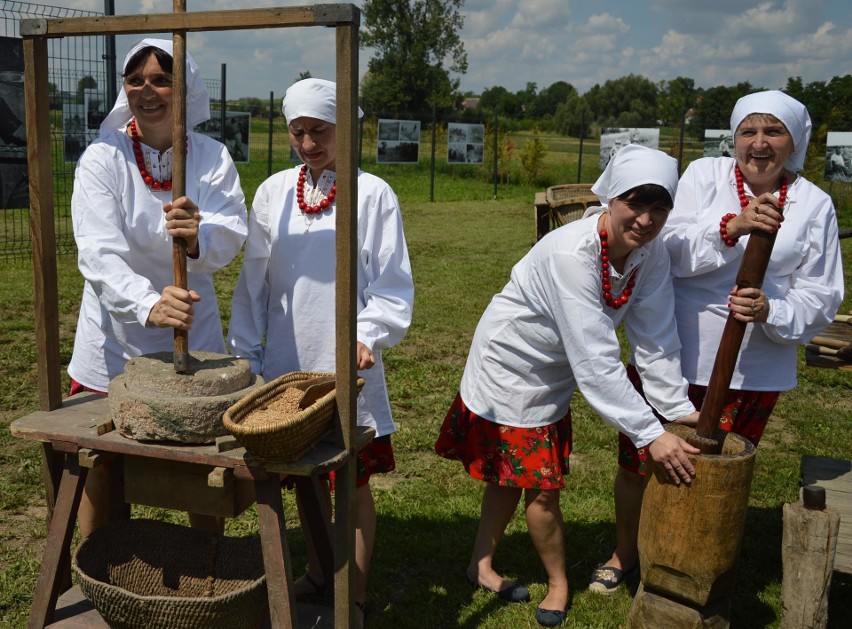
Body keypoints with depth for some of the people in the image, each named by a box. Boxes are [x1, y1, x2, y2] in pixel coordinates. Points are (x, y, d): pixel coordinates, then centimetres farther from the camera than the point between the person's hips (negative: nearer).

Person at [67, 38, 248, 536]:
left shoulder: (212, 157, -2)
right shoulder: (101, 159, -9)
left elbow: (233, 237, -17)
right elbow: (98, 255, -22)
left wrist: (198, 237, -41)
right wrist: (148, 304, -40)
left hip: (193, 331, 2)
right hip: (116, 333, -1)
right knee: (101, 462, 8)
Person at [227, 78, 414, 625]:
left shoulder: (372, 194, -7)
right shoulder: (274, 191, 3)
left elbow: (392, 286, -8)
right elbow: (253, 279, 7)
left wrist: (367, 336, -24)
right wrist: (245, 352, 4)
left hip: (345, 364, -3)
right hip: (287, 360, 4)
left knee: (354, 479, 6)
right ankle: (316, 571, 37)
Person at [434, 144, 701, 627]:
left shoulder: (651, 254, -14)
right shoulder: (570, 252, -36)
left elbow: (655, 339, -10)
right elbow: (595, 359, -38)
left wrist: (680, 409, -18)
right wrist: (650, 434, -37)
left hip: (553, 379, 7)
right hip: (511, 368, -7)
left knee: (512, 475, 20)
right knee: (541, 487, 4)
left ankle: (482, 566, 40)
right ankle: (559, 583, 29)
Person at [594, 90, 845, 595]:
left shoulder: (814, 205, 1)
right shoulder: (705, 175, -1)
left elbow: (821, 297, -2)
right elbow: (673, 251, -14)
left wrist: (772, 311, -23)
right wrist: (734, 226, -30)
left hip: (752, 369, 0)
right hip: (671, 353, 0)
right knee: (638, 462, 10)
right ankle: (625, 554, 36)